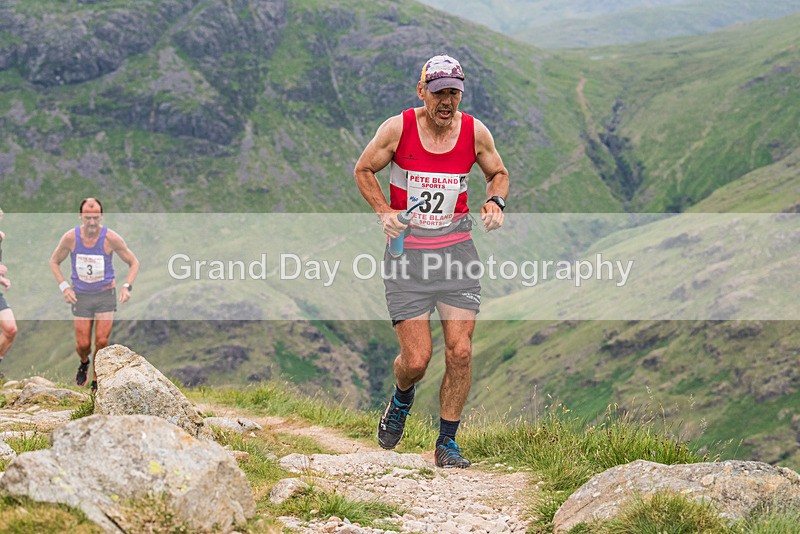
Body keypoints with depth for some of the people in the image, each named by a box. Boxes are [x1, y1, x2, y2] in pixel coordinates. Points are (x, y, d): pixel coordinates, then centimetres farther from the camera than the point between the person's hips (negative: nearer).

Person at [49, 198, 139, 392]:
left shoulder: (111, 238, -15)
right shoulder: (71, 237, -12)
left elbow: (133, 262, -2)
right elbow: (54, 261, 5)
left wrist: (127, 287, -16)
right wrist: (64, 287, -7)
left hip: (106, 295, -1)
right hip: (81, 295, 1)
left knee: (102, 341, -11)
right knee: (83, 344, 2)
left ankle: (97, 381, 8)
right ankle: (84, 363, 38)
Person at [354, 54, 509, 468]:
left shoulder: (475, 132, -5)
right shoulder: (398, 128, -11)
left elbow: (498, 173, 14)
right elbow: (363, 170, 4)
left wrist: (495, 202, -7)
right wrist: (383, 211, -11)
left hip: (457, 251, 2)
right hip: (407, 253, -2)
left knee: (460, 351, -7)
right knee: (416, 359, -5)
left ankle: (447, 443, 10)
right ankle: (401, 400, 32)